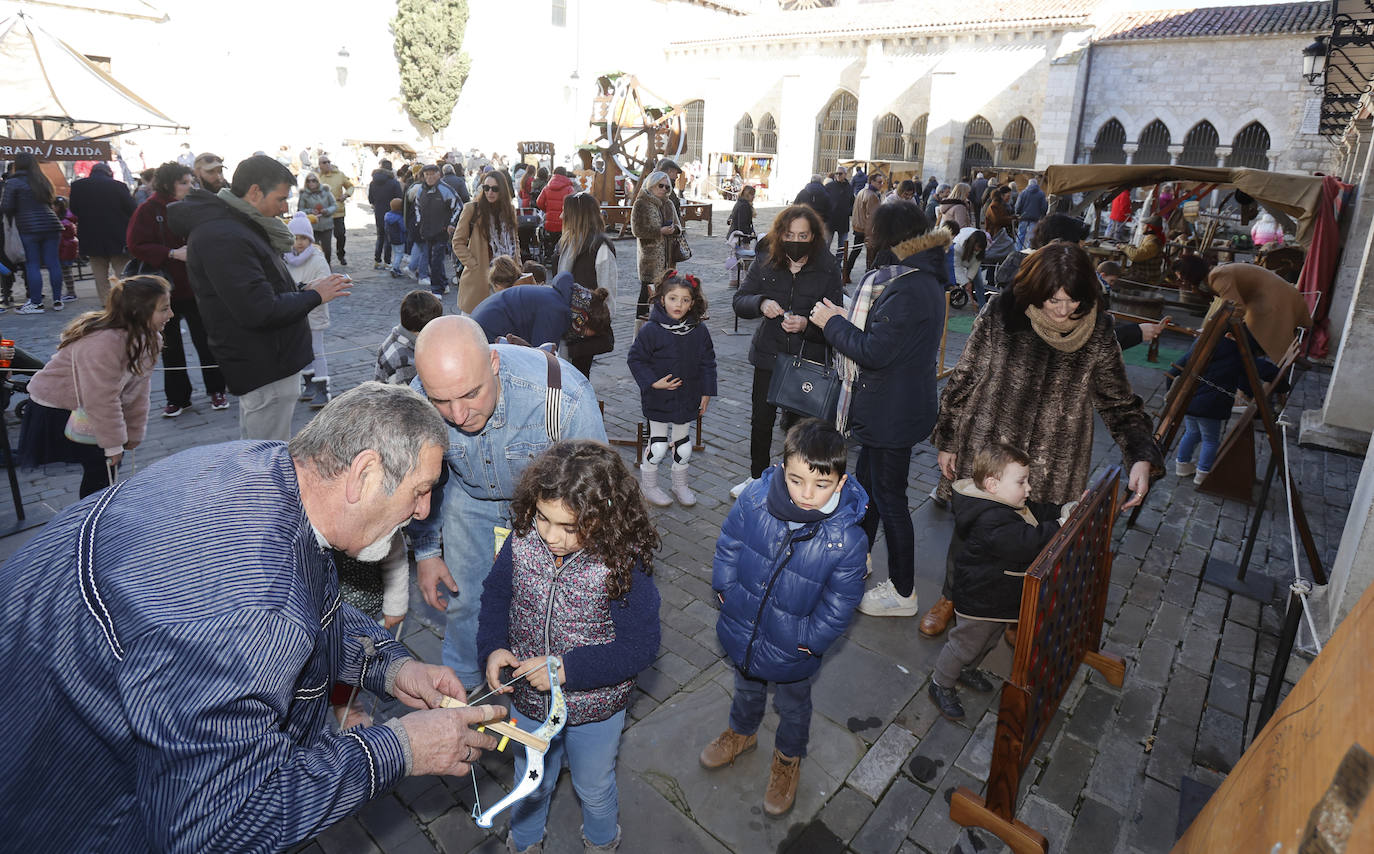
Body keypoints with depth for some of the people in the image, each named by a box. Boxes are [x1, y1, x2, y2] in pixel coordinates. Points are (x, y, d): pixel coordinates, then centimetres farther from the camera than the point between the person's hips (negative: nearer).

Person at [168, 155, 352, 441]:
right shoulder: (223, 237, -21)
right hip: (265, 371, -11)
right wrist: (314, 296, -15)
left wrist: (303, 291, 3)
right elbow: (259, 311, -26)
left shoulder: (236, 226, 14)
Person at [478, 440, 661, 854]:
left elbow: (640, 646, -26)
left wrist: (567, 669, -31)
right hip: (529, 699, 3)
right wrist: (493, 647, -20)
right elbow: (496, 594, -3)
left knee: (594, 787, 27)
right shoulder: (523, 538, -20)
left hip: (596, 708, -2)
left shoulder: (625, 561, -30)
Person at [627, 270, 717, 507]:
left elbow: (708, 363, 7)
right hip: (658, 400, -3)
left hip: (687, 399, 4)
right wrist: (653, 382, -16)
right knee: (658, 446, 3)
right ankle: (649, 485, 26)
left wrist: (706, 392, 5)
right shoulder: (650, 330, -14)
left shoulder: (699, 331, -3)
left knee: (683, 446, 15)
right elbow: (635, 358, -7)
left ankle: (680, 485, 36)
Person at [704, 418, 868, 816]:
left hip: (792, 648, -2)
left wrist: (810, 639, -12)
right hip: (743, 629, 3)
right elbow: (729, 543, -5)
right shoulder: (755, 498, -25)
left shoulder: (847, 539, -30)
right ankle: (742, 732, 64)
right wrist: (725, 587, -3)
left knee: (792, 704, 27)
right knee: (747, 687, 33)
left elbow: (840, 603, -15)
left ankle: (788, 757, 58)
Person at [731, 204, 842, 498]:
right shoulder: (765, 261, -2)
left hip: (809, 359, -2)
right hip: (769, 354, 2)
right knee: (761, 420, 10)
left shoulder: (827, 268, -9)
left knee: (798, 422, 8)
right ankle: (757, 476, 32)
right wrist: (761, 303, -23)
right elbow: (739, 301, -2)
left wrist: (807, 324, -32)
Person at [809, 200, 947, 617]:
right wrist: (848, 318, 4)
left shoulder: (907, 289, -26)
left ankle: (902, 592, 19)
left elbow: (874, 352, -27)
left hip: (892, 414, -10)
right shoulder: (925, 278, 7)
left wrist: (832, 322, -14)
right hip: (894, 406, 10)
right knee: (866, 482, 24)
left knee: (889, 496, 3)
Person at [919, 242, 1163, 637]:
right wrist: (947, 441, 0)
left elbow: (1120, 403, 0)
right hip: (984, 450, -1)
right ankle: (951, 596, 43)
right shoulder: (999, 314, -14)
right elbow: (963, 380, -4)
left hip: (1050, 466, 1)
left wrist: (1142, 456, -16)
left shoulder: (1098, 334, -9)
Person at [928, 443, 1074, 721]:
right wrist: (1059, 526, -37)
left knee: (988, 640, 29)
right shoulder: (992, 521, -36)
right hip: (980, 602, -10)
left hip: (1000, 597, 10)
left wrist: (1063, 510, -4)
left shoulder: (1011, 507, -1)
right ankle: (940, 685, 29)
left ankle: (966, 669, 53)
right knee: (966, 643, 9)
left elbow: (1038, 512, 13)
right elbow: (1026, 543, -45)